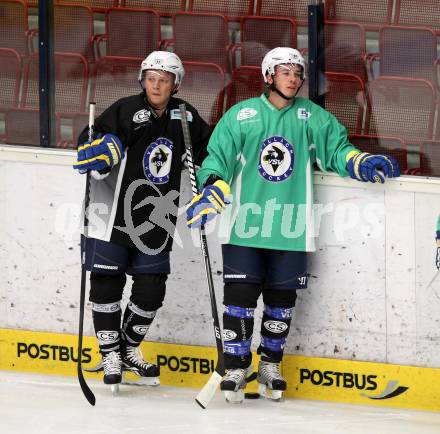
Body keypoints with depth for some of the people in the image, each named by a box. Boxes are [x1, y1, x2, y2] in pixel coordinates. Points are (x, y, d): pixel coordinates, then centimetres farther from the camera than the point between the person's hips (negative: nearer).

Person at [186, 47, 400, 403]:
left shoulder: (312, 117, 8)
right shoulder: (242, 115, 2)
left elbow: (336, 149, 7)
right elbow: (219, 157, -1)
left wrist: (363, 163, -13)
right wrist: (210, 193, -16)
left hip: (291, 228, 2)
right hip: (246, 224, -2)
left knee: (281, 299, 9)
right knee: (241, 295, -6)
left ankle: (270, 364, 25)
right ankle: (237, 366, 4)